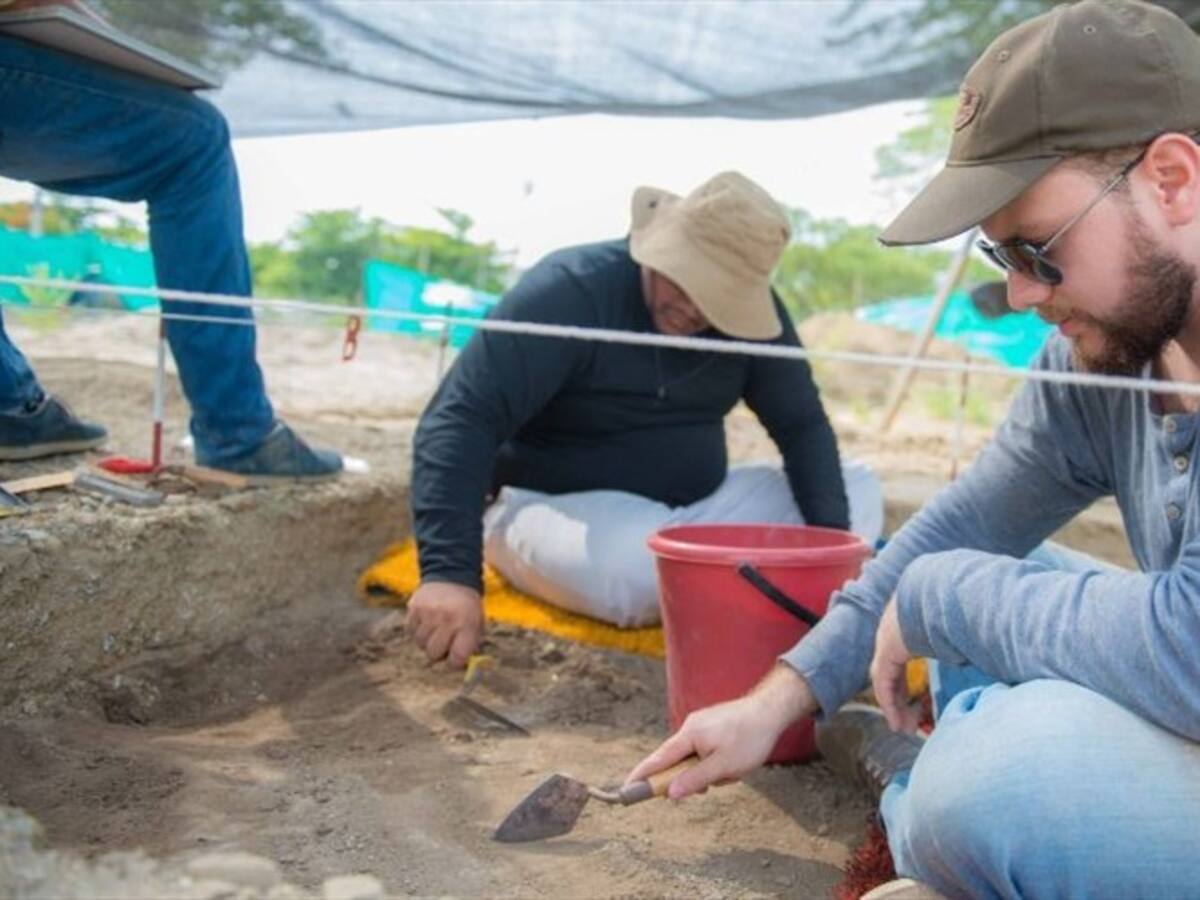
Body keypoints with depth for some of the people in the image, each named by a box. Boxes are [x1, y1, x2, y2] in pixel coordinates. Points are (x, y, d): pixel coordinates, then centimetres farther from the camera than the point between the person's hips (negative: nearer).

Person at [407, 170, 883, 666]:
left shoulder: (750, 313, -5)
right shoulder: (569, 291, -22)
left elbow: (803, 425, 0)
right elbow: (459, 422, -29)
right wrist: (449, 572, -42)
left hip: (697, 509, 6)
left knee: (859, 490, -6)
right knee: (634, 568, -39)